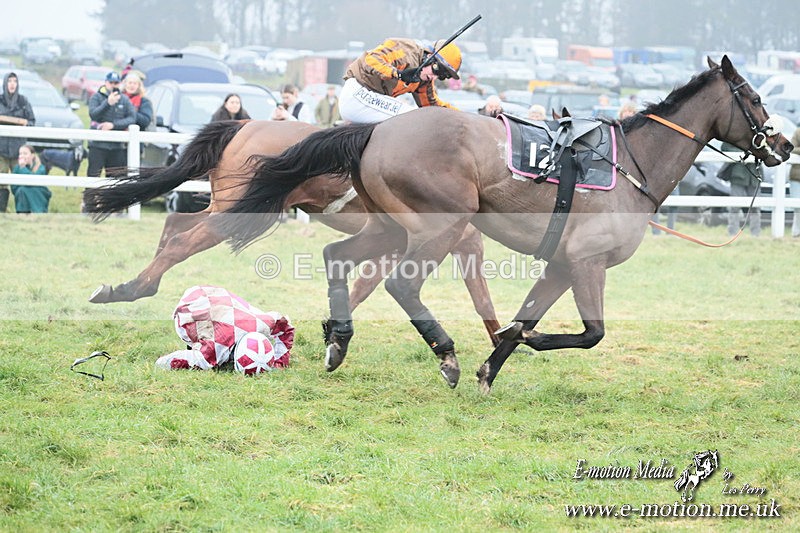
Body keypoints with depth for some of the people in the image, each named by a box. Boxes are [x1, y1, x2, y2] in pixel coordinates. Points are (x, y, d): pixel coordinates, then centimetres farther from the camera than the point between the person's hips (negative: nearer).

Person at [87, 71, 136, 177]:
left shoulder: (124, 100, 7)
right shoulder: (97, 97, 2)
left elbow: (132, 118, -3)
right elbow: (93, 114, -12)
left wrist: (113, 125, -14)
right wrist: (108, 103, -22)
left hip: (117, 146, 2)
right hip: (98, 145, -2)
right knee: (93, 175, -6)